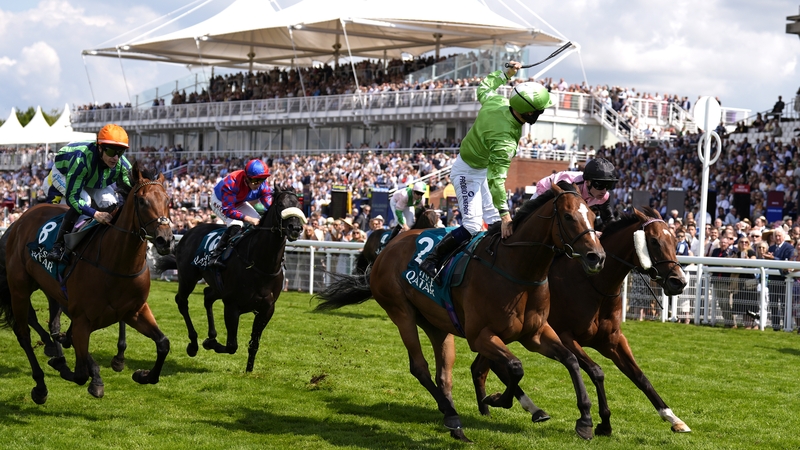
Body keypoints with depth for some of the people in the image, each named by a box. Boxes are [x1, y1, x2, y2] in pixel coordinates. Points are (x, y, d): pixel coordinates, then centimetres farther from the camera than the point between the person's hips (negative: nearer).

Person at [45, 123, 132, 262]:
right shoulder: (81, 159, -45)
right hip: (64, 175, -5)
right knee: (83, 200, -32)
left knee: (109, 203, -21)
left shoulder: (122, 165, -30)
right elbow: (72, 197, -44)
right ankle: (59, 245, -22)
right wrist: (95, 214, -56)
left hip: (96, 182, 5)